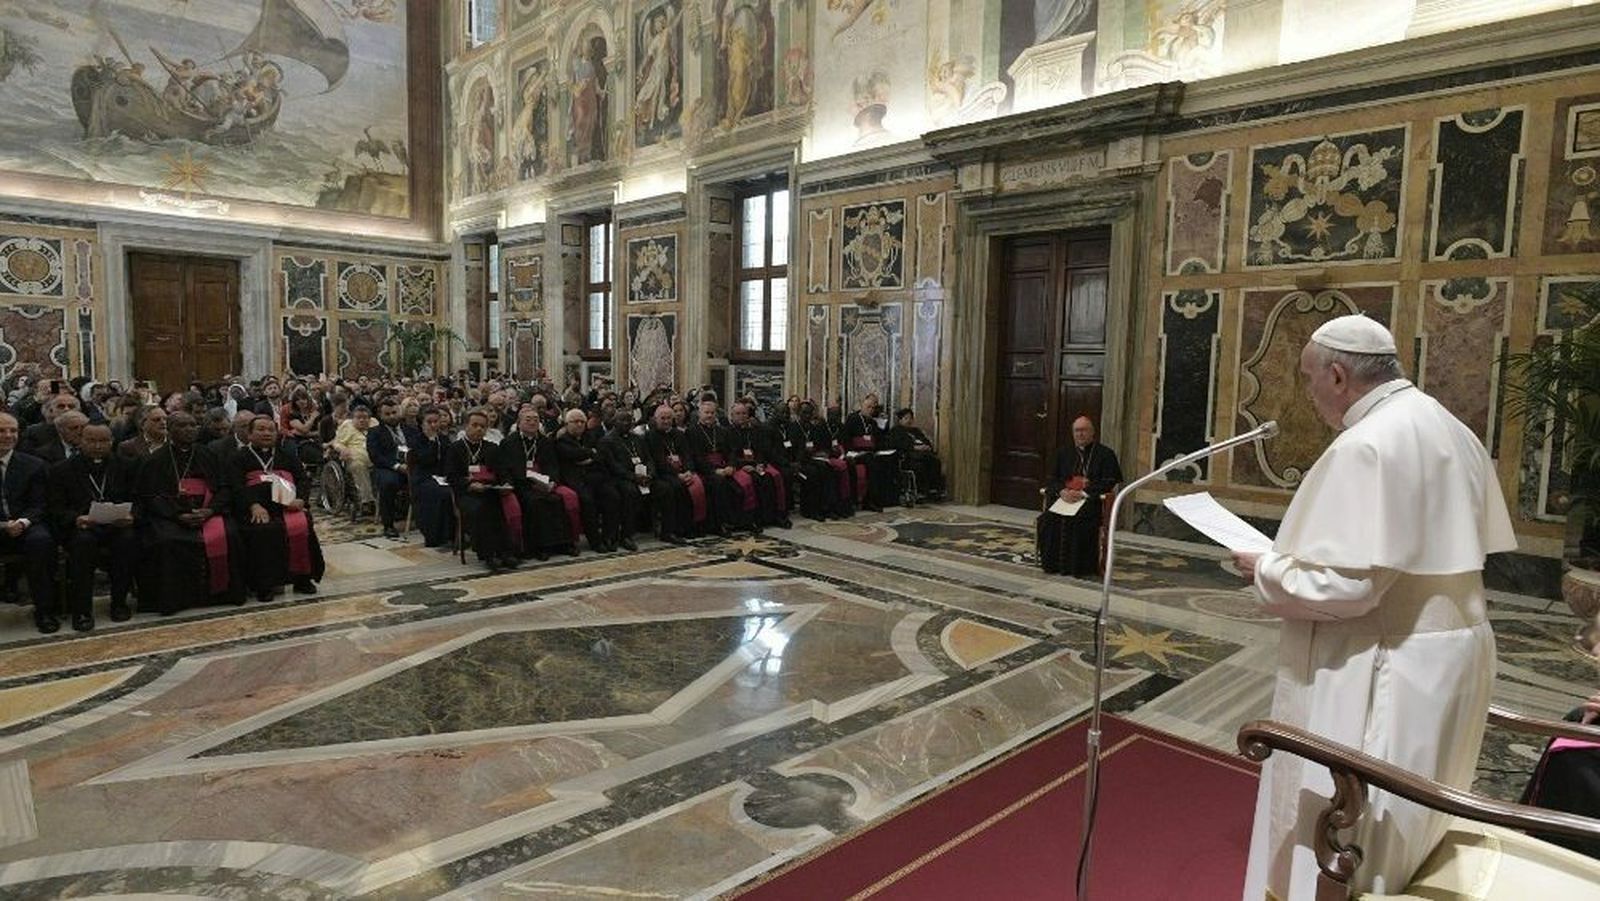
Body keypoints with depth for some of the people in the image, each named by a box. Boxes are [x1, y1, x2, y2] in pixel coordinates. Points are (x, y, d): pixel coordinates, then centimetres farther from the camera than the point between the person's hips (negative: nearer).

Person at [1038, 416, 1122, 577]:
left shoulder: (1105, 454, 8)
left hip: (1092, 499, -3)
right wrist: (1062, 491, -8)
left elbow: (1109, 482, -2)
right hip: (1065, 497, 4)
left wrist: (1084, 493, -15)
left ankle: (1083, 568, -22)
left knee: (1081, 520, -34)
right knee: (1048, 519, -26)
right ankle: (1052, 563, -15)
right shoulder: (1063, 453, 22)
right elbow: (1053, 478, 15)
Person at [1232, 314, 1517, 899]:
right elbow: (1435, 547, 16)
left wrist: (1266, 571, -11)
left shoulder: (1366, 445, -23)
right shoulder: (1451, 432, 7)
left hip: (1382, 672, -10)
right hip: (1447, 654, 10)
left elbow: (1346, 585, -28)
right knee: (1407, 822, 24)